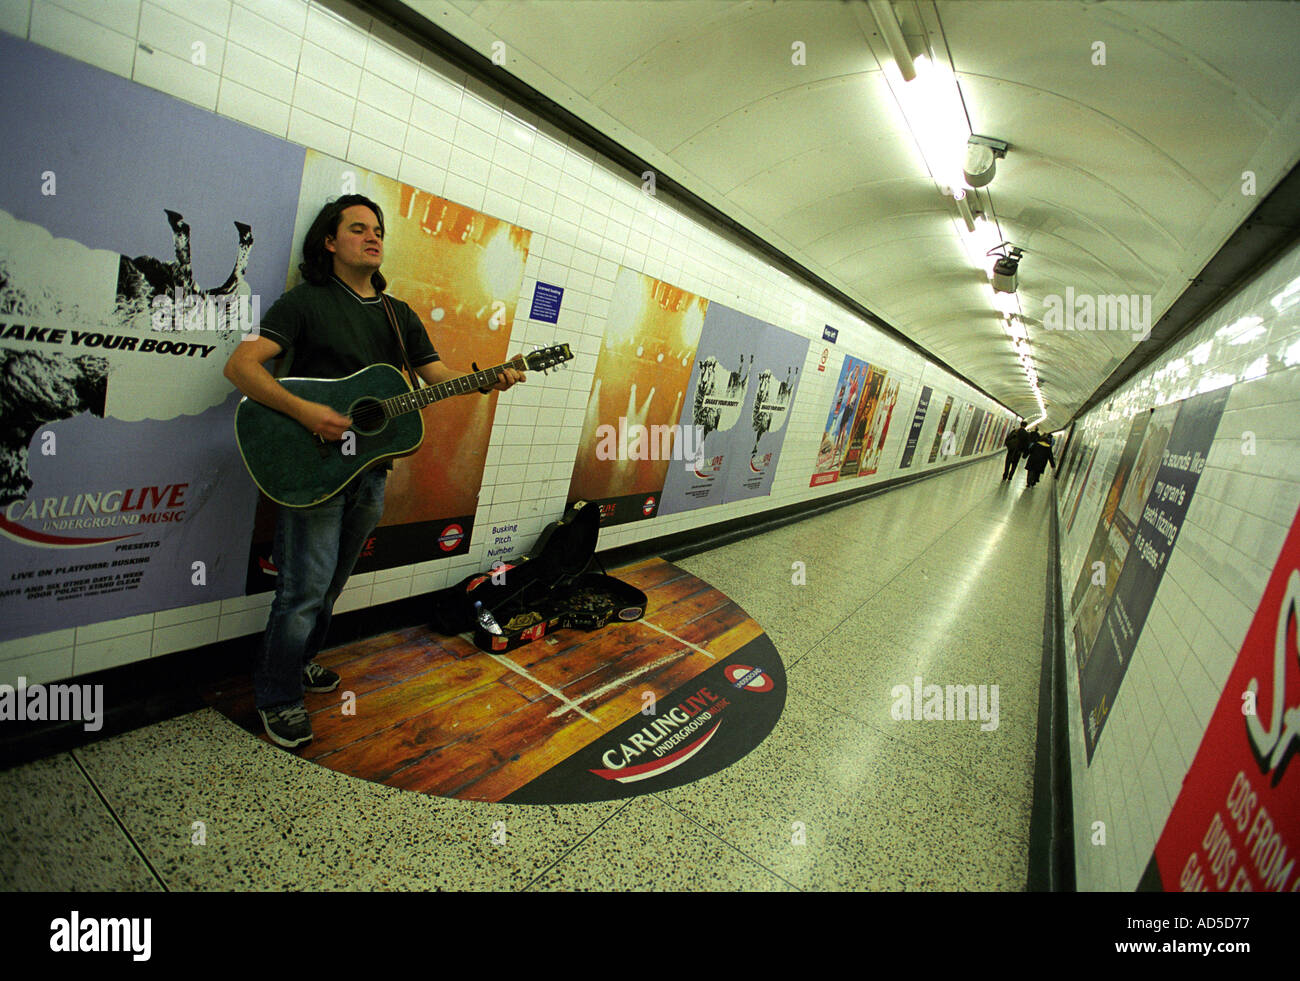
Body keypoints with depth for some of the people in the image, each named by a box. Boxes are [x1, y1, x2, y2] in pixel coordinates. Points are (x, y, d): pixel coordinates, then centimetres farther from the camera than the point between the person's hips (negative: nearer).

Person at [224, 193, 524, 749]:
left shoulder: (399, 315, 13)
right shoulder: (306, 302, -5)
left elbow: (439, 377, 8)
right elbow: (240, 366, -14)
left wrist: (488, 382, -11)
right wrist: (303, 411, -27)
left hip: (370, 469, 6)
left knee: (331, 584, 19)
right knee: (304, 590, -2)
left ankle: (300, 661, 41)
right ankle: (278, 699, 18)